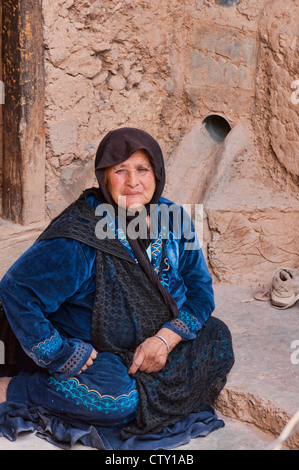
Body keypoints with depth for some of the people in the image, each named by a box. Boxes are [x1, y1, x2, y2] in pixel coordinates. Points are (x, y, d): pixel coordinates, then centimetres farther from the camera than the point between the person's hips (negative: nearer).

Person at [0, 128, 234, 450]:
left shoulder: (172, 220, -6)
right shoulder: (79, 239, -25)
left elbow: (200, 288, 0)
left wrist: (167, 337, -17)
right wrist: (62, 357, -25)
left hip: (156, 340, 7)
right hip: (86, 347, -6)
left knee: (218, 339, -5)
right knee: (123, 399, -32)